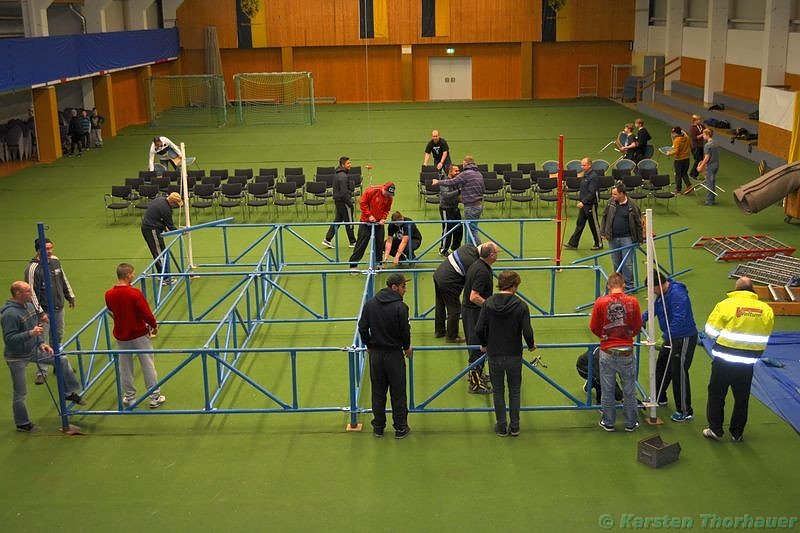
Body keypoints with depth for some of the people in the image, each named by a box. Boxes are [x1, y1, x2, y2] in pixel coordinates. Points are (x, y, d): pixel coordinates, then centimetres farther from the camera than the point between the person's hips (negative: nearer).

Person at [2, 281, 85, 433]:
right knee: (20, 393, 4)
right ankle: (22, 424, 23)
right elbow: (9, 339, -29)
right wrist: (30, 333, -37)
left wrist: (41, 343, 3)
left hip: (33, 350, 8)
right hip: (17, 358, -8)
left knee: (62, 360, 7)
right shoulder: (9, 314, -27)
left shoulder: (29, 306, 0)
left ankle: (70, 393, 25)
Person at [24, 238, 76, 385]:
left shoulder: (55, 261, 1)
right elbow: (31, 292, -19)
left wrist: (70, 296, 20)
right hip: (44, 310, -7)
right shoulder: (33, 269, -20)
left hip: (59, 308, 7)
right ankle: (41, 372, 8)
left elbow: (64, 280, 15)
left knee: (58, 337, 18)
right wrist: (40, 312, -21)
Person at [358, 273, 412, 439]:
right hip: (394, 354, -4)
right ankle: (400, 428, 16)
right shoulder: (400, 307, -17)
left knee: (378, 392, 15)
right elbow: (405, 331, -13)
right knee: (398, 393, 8)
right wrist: (407, 347, 6)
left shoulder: (370, 304, -2)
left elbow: (362, 328, 1)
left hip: (375, 354, 4)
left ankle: (378, 427, 24)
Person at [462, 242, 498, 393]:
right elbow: (474, 297, -29)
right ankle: (475, 383, 4)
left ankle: (476, 374, 37)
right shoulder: (482, 272, -25)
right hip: (474, 312, -10)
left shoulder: (476, 265, 7)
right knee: (478, 346, -2)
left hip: (467, 309, 10)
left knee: (475, 345, 22)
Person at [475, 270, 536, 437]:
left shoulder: (488, 303, -9)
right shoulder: (520, 306, -13)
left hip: (494, 355, 1)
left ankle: (501, 427, 22)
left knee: (498, 391, 15)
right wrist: (531, 345, 6)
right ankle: (514, 427, 22)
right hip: (514, 355, -1)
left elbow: (479, 329, -11)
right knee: (514, 391, 16)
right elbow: (527, 332, -16)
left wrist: (484, 345, 9)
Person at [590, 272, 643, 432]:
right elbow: (637, 327, 2)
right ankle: (630, 423, 25)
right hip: (627, 352, 0)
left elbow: (594, 328, -2)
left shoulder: (601, 302, -10)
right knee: (629, 390, 14)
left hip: (607, 353, 0)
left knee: (607, 390, 13)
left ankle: (608, 422, 24)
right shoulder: (632, 302, -8)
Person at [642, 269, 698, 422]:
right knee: (661, 366, 21)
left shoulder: (678, 295, -27)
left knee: (679, 373, -6)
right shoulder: (662, 294, 4)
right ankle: (660, 399, 40)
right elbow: (654, 309, 18)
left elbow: (678, 321, -33)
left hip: (685, 338, -10)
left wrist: (665, 338, -33)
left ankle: (685, 411, 4)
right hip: (671, 337, 10)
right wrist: (641, 319, 3)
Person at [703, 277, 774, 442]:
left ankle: (715, 430, 15)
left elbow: (711, 331, -8)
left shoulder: (725, 305, -13)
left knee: (716, 393, 12)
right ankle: (737, 433, 23)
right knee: (742, 398, 16)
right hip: (748, 362, 3)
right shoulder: (766, 310, -3)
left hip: (724, 359, -3)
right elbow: (764, 338, 5)